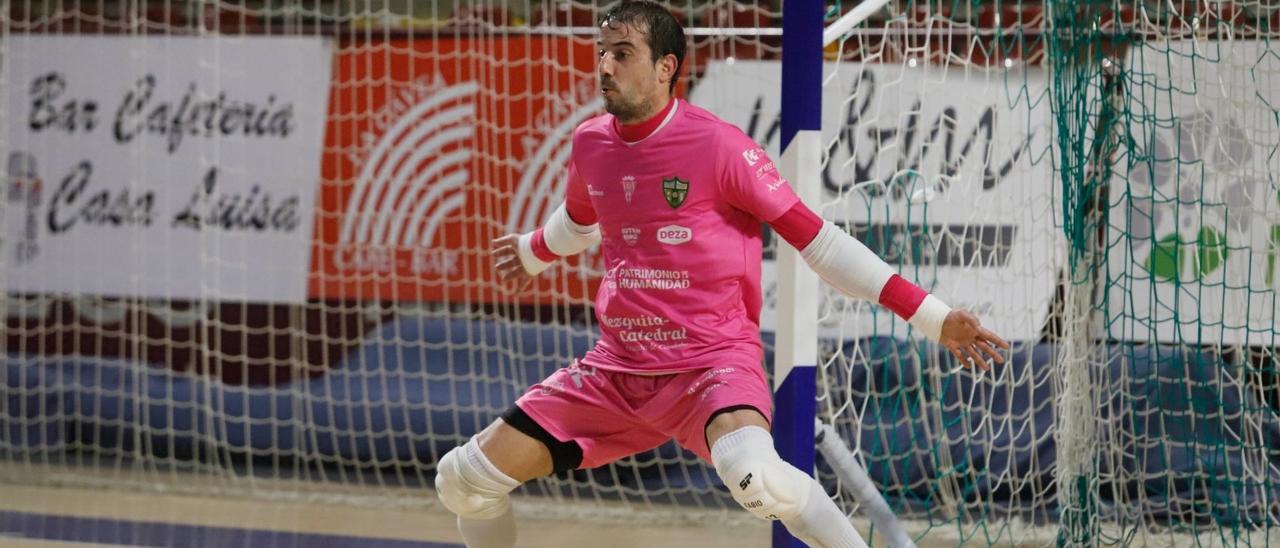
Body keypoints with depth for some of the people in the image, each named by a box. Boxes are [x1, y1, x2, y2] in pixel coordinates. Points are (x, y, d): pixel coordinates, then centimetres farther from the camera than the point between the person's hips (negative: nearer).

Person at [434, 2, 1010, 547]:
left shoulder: (719, 146, -13)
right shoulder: (590, 143, 4)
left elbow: (817, 240, -11)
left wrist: (933, 316, -15)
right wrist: (532, 252, 50)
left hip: (712, 361, -6)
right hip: (617, 368, 7)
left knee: (753, 472, -39)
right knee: (466, 479, 0)